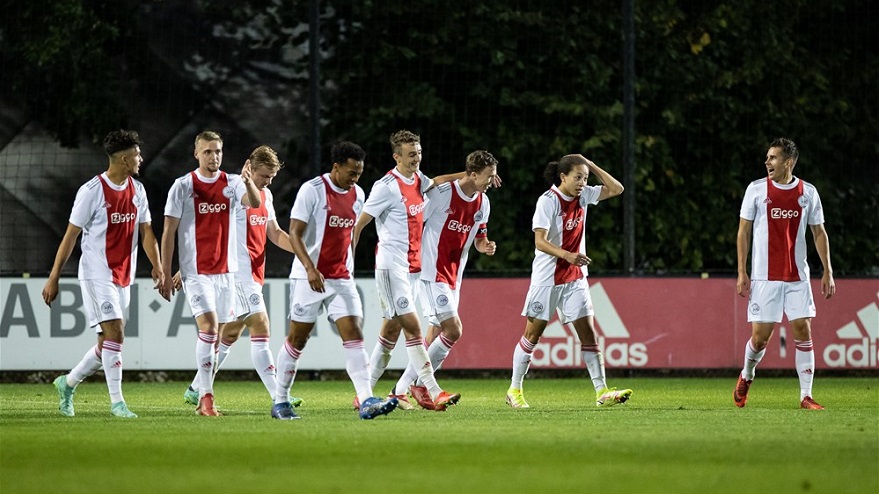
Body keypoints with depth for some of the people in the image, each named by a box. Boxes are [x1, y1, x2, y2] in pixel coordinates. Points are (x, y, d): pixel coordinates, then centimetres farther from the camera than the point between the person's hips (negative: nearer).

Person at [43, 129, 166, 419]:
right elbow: (71, 235, -7)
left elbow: (146, 232, 11)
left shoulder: (137, 190, 8)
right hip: (97, 274, -7)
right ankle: (117, 401, -10)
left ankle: (68, 383, 27)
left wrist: (158, 267, -2)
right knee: (115, 333, -15)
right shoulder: (92, 191, -11)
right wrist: (53, 278, -7)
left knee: (108, 343, 8)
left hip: (123, 277, 7)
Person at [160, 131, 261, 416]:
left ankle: (203, 397, 16)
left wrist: (248, 181, -36)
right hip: (196, 272, -4)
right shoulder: (183, 186, -3)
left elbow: (255, 203, -16)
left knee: (219, 336, 6)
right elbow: (168, 232, -1)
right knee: (209, 327, -18)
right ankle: (206, 397, -15)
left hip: (225, 271, 4)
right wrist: (166, 274, -4)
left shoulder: (232, 184, 4)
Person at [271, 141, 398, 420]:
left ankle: (366, 402, -16)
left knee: (354, 335, -8)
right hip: (309, 277, -5)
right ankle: (280, 402, 14)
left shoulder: (357, 194, 8)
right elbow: (294, 234, -15)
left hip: (342, 279, 5)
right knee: (297, 339, 2)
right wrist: (310, 269, -26)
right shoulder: (312, 190, -11)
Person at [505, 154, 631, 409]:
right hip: (547, 278, -5)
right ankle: (514, 390, 14)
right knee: (533, 334, 3)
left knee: (588, 332, -3)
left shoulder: (583, 195, 3)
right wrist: (567, 255, -40)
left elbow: (616, 189, 8)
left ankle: (602, 392, -5)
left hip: (575, 277, 5)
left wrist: (591, 165, -2)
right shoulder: (548, 201, -16)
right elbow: (540, 242, -24)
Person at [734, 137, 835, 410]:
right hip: (764, 277, -1)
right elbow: (743, 232, 4)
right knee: (760, 336, -3)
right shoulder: (756, 189, 0)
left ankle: (806, 396, -2)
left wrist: (828, 271, 3)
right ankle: (746, 376, 27)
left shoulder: (808, 192, 4)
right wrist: (742, 273, -3)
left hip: (797, 277, 1)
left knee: (803, 331, -7)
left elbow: (819, 233, 10)